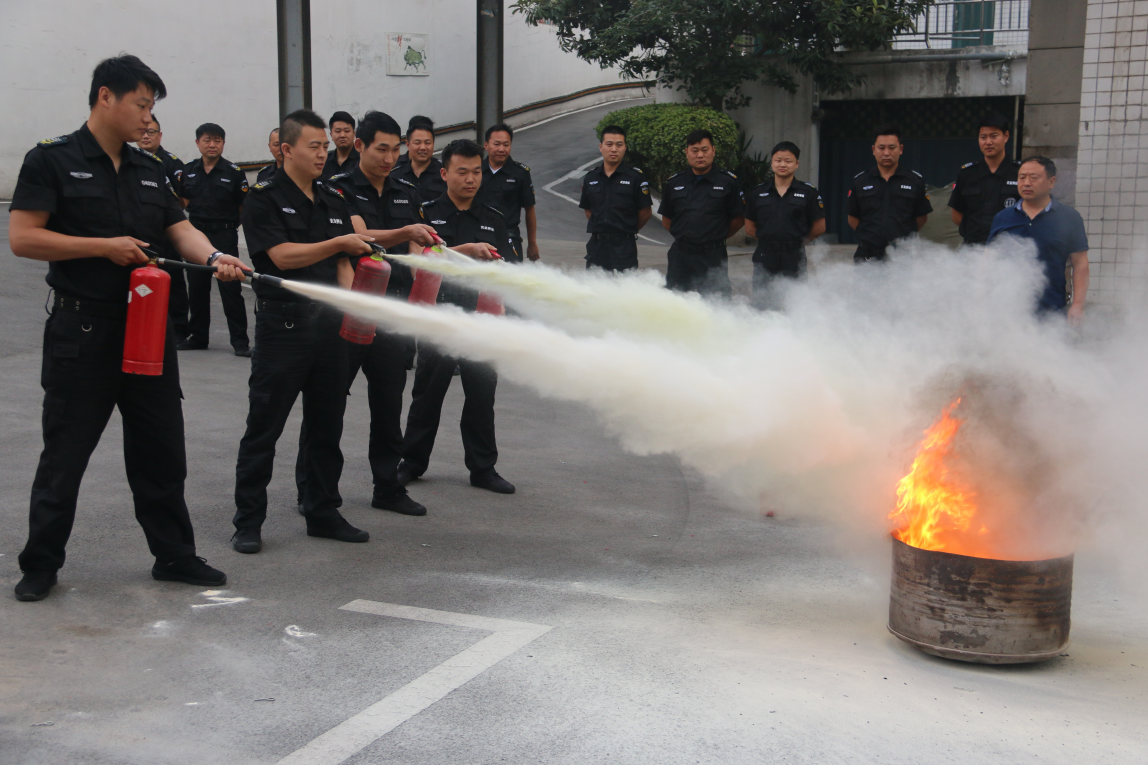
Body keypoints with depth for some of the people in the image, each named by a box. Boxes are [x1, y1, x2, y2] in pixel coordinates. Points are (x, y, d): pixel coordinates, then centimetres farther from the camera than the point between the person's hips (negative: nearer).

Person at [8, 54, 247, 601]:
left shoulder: (149, 171, 14)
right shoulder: (53, 160, -5)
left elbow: (181, 229, 5)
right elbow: (22, 238, -12)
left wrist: (213, 257, -17)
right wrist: (105, 247, -16)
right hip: (82, 329, -6)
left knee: (161, 449, 11)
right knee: (65, 452, 3)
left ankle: (174, 555, 22)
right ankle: (40, 565, 17)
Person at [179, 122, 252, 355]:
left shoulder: (234, 172, -3)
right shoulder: (189, 171, 8)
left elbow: (244, 207, 0)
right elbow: (184, 202, 16)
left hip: (224, 236, -4)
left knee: (230, 288, -5)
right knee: (196, 288, 11)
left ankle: (240, 340, 0)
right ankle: (198, 336, 23)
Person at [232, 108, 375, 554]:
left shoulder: (333, 201, 14)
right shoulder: (264, 199, -5)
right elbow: (282, 255, -16)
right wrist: (340, 242, -17)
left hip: (328, 323, 6)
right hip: (282, 324, -6)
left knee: (327, 425, 12)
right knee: (264, 427, 0)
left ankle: (323, 513, 24)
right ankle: (247, 521, 9)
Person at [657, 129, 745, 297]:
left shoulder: (728, 182, 2)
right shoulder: (674, 183, 9)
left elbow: (738, 219, 6)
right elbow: (666, 220, 17)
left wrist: (716, 238, 7)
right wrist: (684, 237, 12)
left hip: (713, 258, -3)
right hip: (680, 256, 3)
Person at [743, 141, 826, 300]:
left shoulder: (808, 192, 3)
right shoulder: (758, 192, 9)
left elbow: (819, 228, 7)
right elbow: (750, 228, 13)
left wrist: (799, 241, 9)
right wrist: (768, 239, 7)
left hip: (794, 260, -1)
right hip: (764, 259, 2)